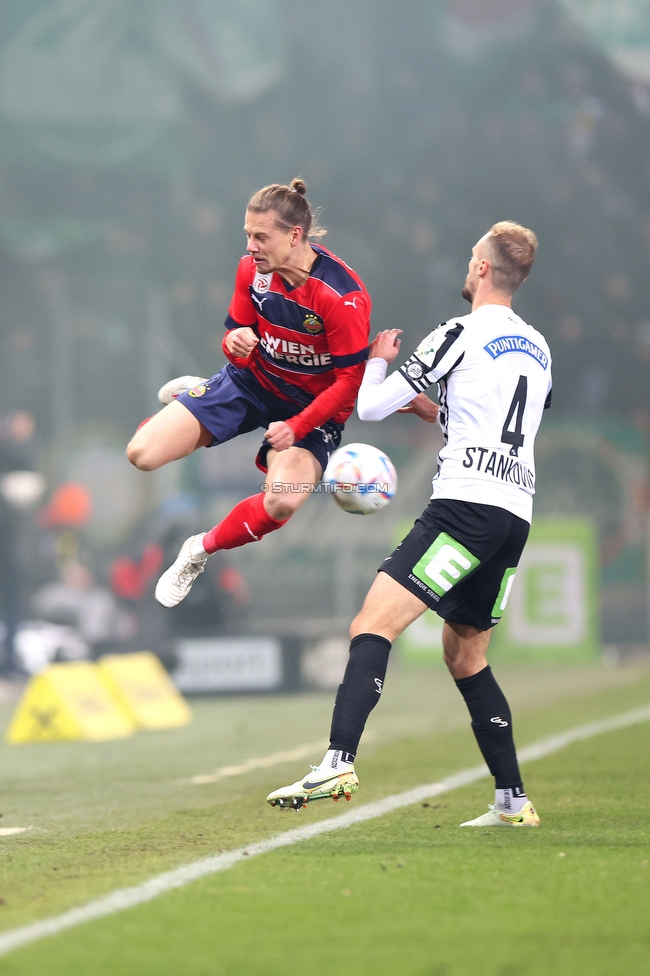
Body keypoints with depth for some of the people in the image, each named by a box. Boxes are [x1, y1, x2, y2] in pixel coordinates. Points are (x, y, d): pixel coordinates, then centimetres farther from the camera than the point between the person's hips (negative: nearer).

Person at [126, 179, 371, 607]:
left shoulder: (343, 296, -28)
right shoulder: (252, 269, -12)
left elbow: (350, 379, -21)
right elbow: (237, 333, 0)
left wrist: (296, 428, -27)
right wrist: (236, 343, -25)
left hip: (312, 406, -4)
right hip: (253, 382, 4)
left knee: (282, 502, -33)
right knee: (142, 454, -8)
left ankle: (202, 551, -2)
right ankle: (195, 395, 27)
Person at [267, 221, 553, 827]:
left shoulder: (460, 336, -3)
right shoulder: (537, 349, 19)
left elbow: (370, 407, 0)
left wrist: (378, 363, 20)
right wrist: (432, 408, 36)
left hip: (467, 504, -8)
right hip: (516, 515, 8)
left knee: (372, 626, -17)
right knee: (465, 656, 19)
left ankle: (338, 764, -35)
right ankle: (513, 802, 17)